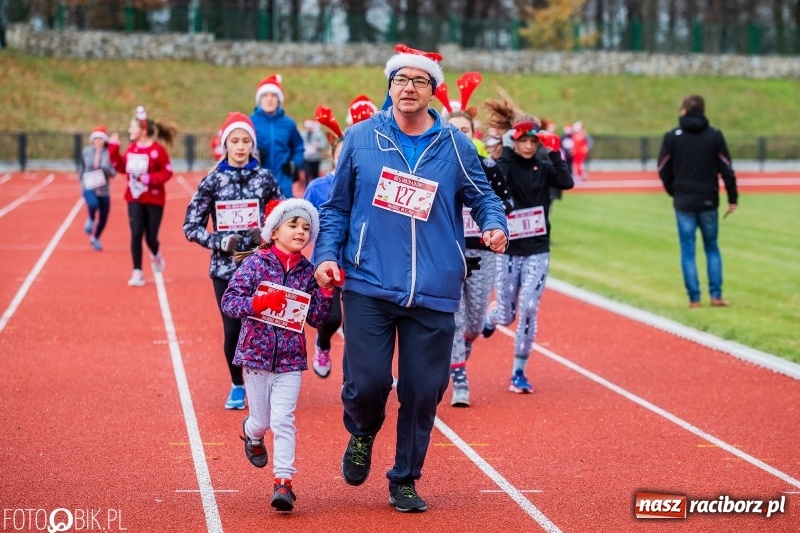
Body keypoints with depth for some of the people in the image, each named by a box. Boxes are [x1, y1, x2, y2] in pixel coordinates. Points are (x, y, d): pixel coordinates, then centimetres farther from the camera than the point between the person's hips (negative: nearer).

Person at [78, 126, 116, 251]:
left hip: (103, 190, 1)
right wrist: (83, 179, 4)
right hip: (89, 187, -1)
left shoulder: (109, 153, -5)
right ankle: (91, 220, 2)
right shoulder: (86, 152, 0)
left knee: (103, 217, 7)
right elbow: (81, 167, 16)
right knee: (93, 204, -33)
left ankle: (95, 238, 34)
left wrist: (105, 169, -26)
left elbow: (113, 173, -7)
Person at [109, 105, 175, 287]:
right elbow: (122, 167, 12)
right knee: (136, 234, -7)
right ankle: (137, 273, -2)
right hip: (135, 199, 4)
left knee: (151, 237, 1)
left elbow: (167, 172, -15)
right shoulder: (131, 149, 4)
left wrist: (149, 178, -25)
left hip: (154, 200, -4)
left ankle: (156, 255, 38)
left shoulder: (157, 150, -15)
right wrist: (114, 149, 5)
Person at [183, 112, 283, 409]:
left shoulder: (265, 177, 2)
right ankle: (237, 386, 23)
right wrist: (221, 242, -12)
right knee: (232, 330, 1)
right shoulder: (213, 181, 0)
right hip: (225, 268, 0)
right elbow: (191, 227, 2)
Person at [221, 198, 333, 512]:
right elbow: (228, 301, -9)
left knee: (283, 421, -7)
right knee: (262, 421, 10)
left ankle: (284, 481, -3)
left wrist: (327, 291, -11)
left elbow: (317, 319, 3)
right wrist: (258, 303, -25)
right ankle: (251, 433, 46)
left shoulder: (307, 272, 2)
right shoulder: (255, 263, -6)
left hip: (290, 360, 1)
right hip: (256, 356, -1)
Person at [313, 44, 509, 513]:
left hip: (434, 294, 1)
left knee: (423, 391, 3)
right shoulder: (361, 138, 4)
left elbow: (482, 195, 12)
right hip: (369, 286, -1)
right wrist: (326, 254, -2)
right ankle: (362, 436, 26)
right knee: (367, 381, -10)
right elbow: (337, 206, 10)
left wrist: (495, 224, -9)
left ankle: (405, 481, 23)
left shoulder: (454, 145, 4)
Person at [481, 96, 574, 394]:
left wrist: (555, 152, -20)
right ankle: (489, 317, 44)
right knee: (506, 315, 5)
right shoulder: (503, 165, -5)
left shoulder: (544, 169, 4)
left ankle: (519, 373, 6)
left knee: (528, 312, -7)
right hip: (507, 251, -2)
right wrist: (506, 147, -32)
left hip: (537, 252, 2)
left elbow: (567, 182, -14)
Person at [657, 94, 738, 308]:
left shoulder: (672, 136, -3)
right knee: (712, 248, 13)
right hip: (708, 202, 1)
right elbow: (726, 169, -2)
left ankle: (694, 298, 1)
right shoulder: (715, 135, -1)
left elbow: (664, 170, 0)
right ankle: (716, 296, 7)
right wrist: (732, 198, 5)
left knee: (688, 250, 4)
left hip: (683, 202, -1)